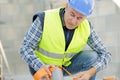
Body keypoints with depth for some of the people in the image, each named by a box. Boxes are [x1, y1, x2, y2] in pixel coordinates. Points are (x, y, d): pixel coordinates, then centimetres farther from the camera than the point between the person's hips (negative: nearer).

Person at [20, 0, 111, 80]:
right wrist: (41, 67, -47)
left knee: (93, 57, -21)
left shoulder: (86, 27, -21)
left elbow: (105, 55, -19)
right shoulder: (44, 19, -31)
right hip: (40, 66, -3)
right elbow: (25, 49, -29)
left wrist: (89, 73, -38)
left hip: (65, 64, 3)